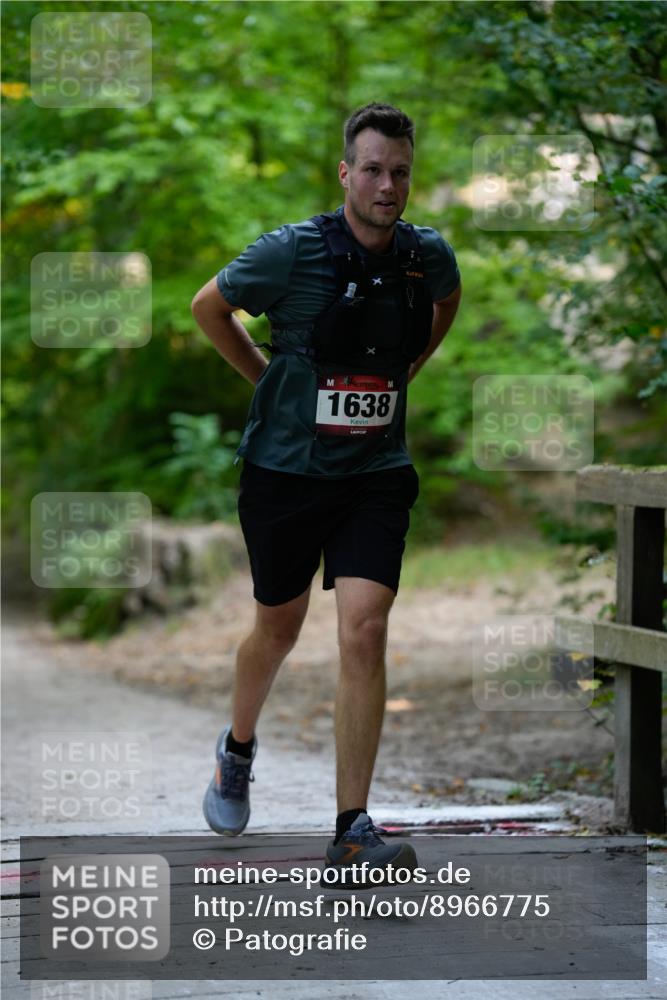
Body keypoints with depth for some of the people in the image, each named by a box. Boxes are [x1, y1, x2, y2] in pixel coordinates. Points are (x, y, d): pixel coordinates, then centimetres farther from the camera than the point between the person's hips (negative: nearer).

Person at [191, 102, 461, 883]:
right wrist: (268, 378, 4)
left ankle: (352, 831, -11)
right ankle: (238, 749, 47)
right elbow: (209, 306, 2)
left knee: (364, 632, -14)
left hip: (376, 473, 1)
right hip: (285, 468, -1)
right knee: (279, 626, 16)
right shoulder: (292, 253, -14)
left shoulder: (427, 255, -3)